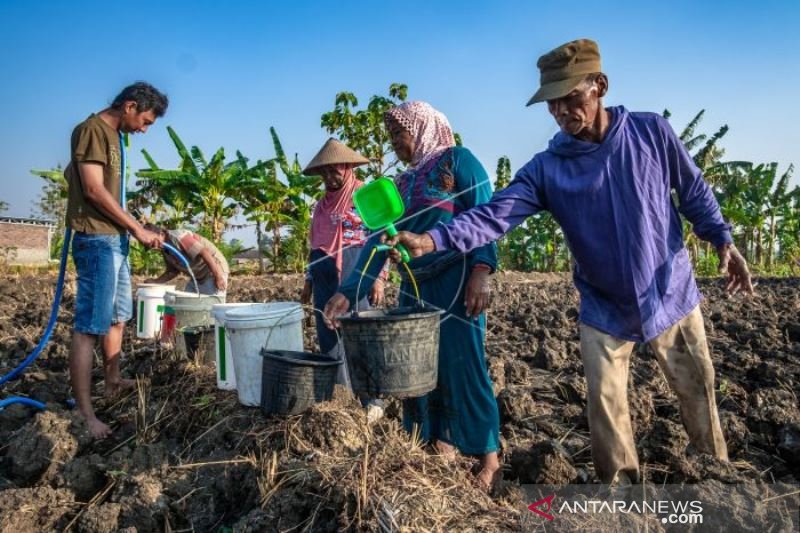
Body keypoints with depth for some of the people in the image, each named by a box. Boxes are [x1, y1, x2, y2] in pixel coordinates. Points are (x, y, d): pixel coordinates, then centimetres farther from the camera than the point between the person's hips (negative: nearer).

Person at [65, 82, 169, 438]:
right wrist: (137, 228, -15)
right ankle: (83, 413, -7)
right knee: (89, 326, -10)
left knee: (118, 316, 19)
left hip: (114, 239, 10)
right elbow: (94, 189, -17)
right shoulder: (92, 130, -9)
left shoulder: (114, 135, 17)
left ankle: (113, 382, 34)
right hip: (96, 240, -10)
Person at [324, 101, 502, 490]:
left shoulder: (458, 160, 0)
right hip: (414, 286, 7)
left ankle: (488, 457, 7)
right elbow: (379, 239, 12)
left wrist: (481, 271, -25)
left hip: (455, 280, -7)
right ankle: (438, 449, 23)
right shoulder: (402, 183, 18)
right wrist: (349, 291, 3)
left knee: (462, 363, -6)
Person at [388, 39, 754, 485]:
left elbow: (695, 191, 4)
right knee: (605, 404, 5)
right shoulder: (547, 168, -12)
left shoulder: (652, 132, -9)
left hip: (672, 295, 1)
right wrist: (431, 240, -36)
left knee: (698, 391, 15)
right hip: (605, 309, 0)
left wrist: (723, 240, 0)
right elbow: (495, 214, -23)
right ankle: (621, 485, 27)